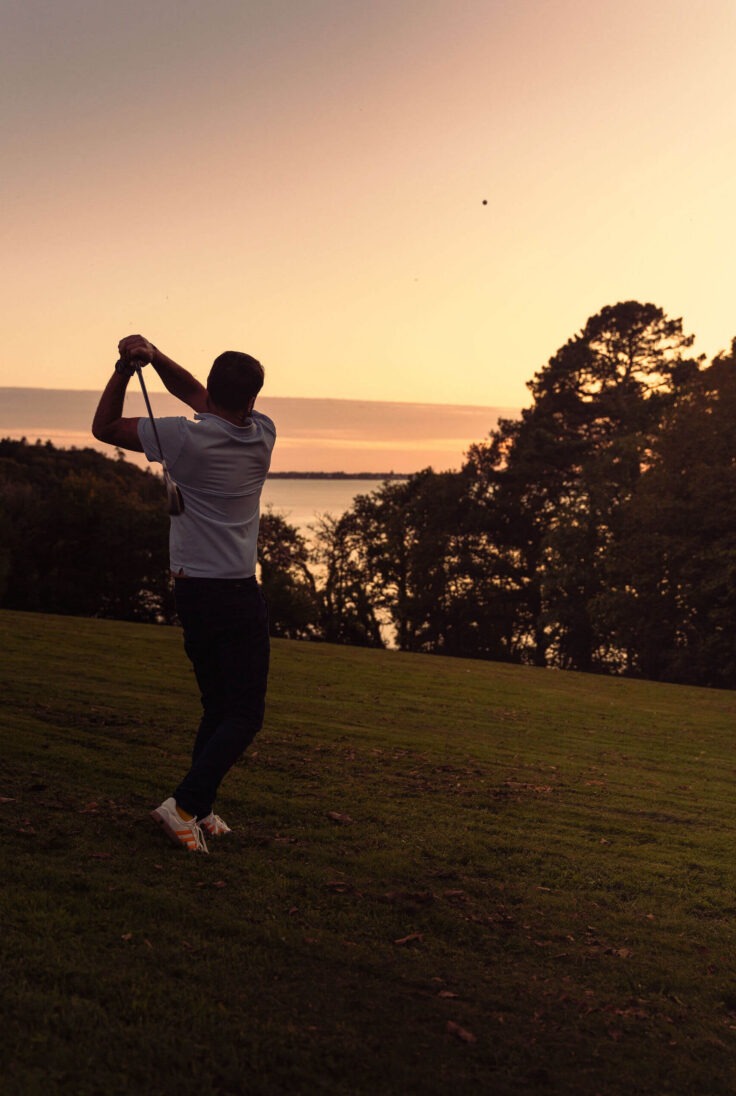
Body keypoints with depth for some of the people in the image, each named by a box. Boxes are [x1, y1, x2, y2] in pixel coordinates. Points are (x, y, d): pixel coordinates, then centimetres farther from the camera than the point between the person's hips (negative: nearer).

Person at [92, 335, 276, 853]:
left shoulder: (187, 437, -9)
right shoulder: (263, 435, -2)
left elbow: (105, 426, 5)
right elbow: (195, 394, 12)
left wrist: (126, 369, -1)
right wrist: (155, 357, 0)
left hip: (192, 591, 2)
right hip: (240, 595, -2)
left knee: (220, 708, 16)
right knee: (245, 716, 0)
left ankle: (200, 809, 17)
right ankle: (186, 803, -13)